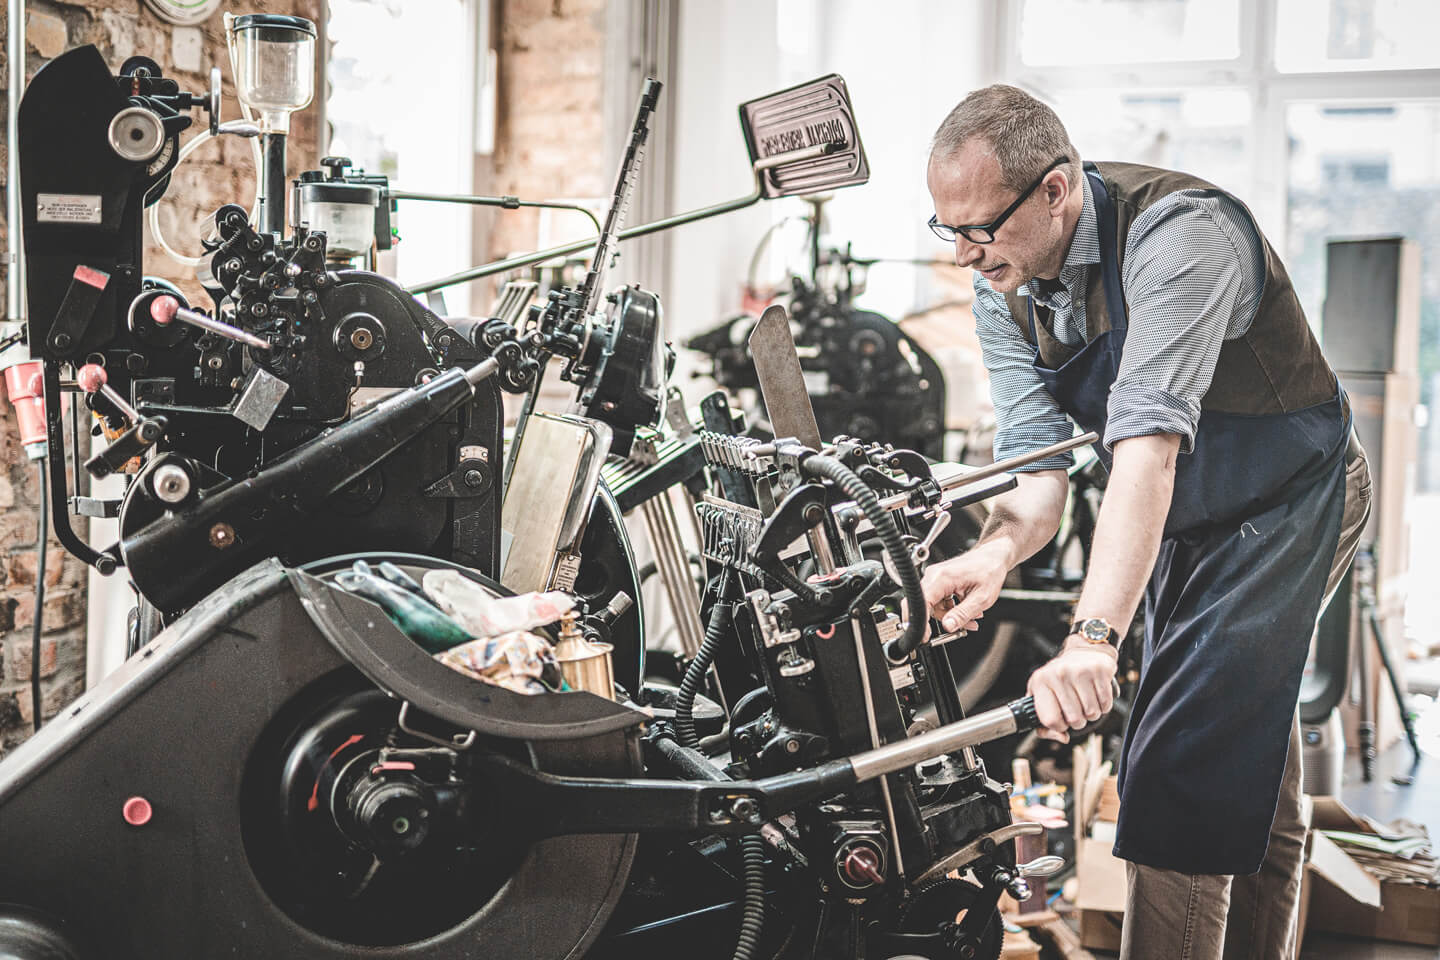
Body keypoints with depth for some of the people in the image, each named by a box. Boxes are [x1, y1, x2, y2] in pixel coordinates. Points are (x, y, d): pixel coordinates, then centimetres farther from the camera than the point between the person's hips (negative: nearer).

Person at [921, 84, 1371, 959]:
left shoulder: (1179, 232, -32)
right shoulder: (1003, 289, -9)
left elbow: (1147, 445, -43)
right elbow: (1037, 467, -11)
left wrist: (1094, 636, -52)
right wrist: (997, 551, -35)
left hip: (1290, 498, -7)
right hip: (1186, 521, 8)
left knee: (1178, 775, -16)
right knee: (1252, 774, 19)